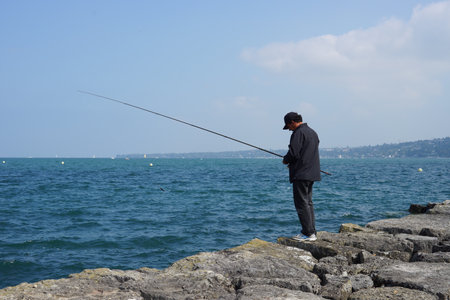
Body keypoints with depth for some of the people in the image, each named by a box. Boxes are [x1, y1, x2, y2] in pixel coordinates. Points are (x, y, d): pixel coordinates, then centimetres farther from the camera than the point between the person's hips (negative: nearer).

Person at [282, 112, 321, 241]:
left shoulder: (298, 133, -13)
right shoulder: (312, 132, 17)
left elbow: (293, 154, -20)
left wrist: (285, 160, 1)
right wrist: (290, 160, 20)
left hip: (301, 174, -10)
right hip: (311, 173, 10)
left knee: (302, 203, -6)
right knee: (308, 202, 13)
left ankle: (308, 233, -6)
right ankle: (312, 232, 15)